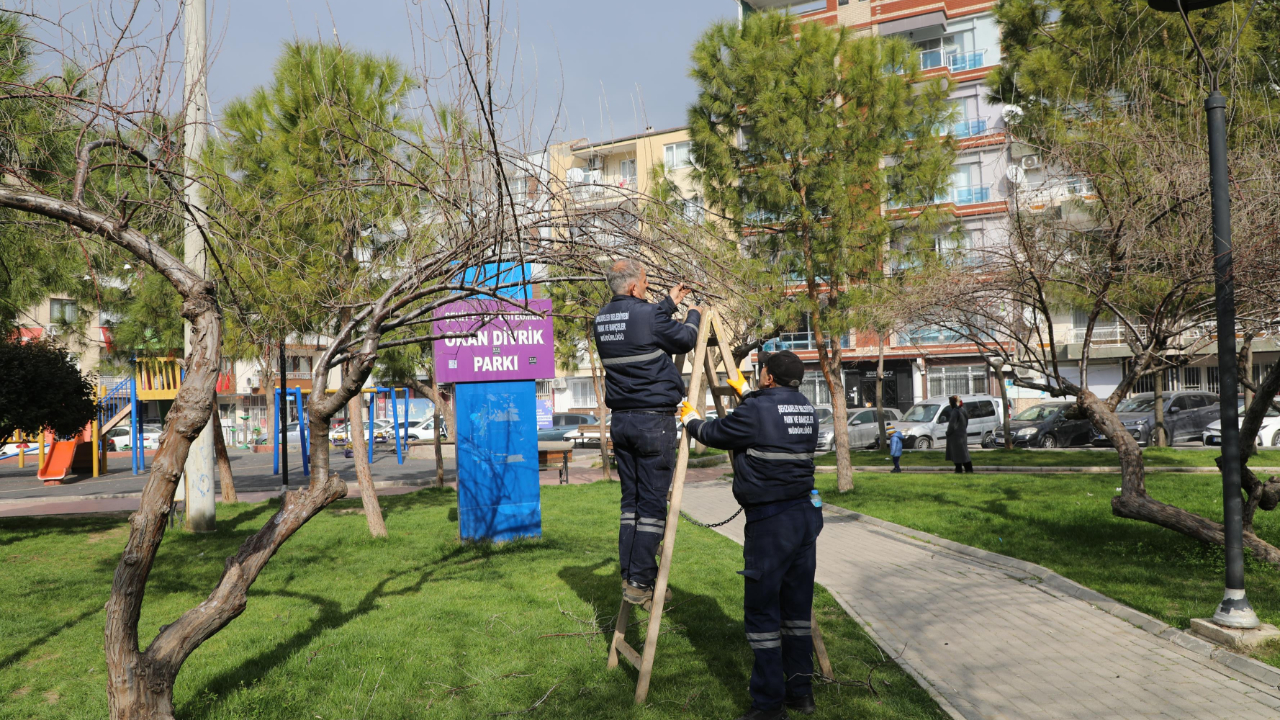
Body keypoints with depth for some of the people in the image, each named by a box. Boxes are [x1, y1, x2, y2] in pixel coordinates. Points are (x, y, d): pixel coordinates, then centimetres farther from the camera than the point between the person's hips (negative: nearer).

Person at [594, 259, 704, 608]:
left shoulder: (602, 318, 8)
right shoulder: (647, 314, -13)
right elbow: (684, 340, 1)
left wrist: (670, 304, 34)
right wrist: (693, 316, 21)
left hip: (621, 419, 7)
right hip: (654, 420, -7)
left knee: (630, 500, 13)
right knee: (652, 503, -2)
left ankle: (629, 576, 15)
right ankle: (639, 583, -1)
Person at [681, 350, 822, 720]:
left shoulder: (756, 410, -13)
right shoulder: (807, 410, 8)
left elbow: (713, 433, 1)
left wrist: (690, 418, 22)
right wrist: (746, 396, 42)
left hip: (770, 522, -8)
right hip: (806, 516, 8)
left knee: (762, 613, 1)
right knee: (797, 607, 15)